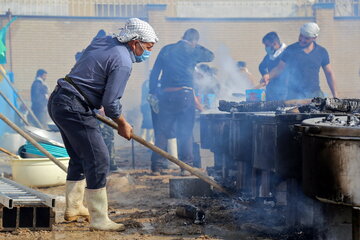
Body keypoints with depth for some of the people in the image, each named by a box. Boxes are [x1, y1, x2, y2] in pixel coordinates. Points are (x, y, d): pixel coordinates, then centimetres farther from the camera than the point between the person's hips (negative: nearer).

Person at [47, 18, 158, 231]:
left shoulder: (103, 41, 13)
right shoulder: (123, 62, -14)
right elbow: (110, 101, -15)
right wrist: (122, 124, 2)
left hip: (58, 101, 10)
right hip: (74, 107, -10)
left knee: (80, 157, 22)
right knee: (98, 159, -8)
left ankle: (73, 208, 33)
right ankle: (99, 219, -7)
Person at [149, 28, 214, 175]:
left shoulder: (166, 50, 12)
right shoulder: (192, 51, 1)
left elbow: (155, 73, 10)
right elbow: (210, 56, 18)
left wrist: (152, 92, 13)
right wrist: (197, 47, 26)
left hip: (166, 95, 3)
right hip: (185, 95, -3)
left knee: (162, 131, 8)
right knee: (186, 132, 4)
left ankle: (155, 165, 5)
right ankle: (186, 166, 3)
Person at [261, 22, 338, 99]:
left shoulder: (321, 52, 7)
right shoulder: (290, 50, 2)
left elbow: (329, 74, 12)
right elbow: (279, 68, 6)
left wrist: (335, 96, 9)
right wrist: (269, 76, -15)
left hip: (315, 95, 2)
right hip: (294, 95, -2)